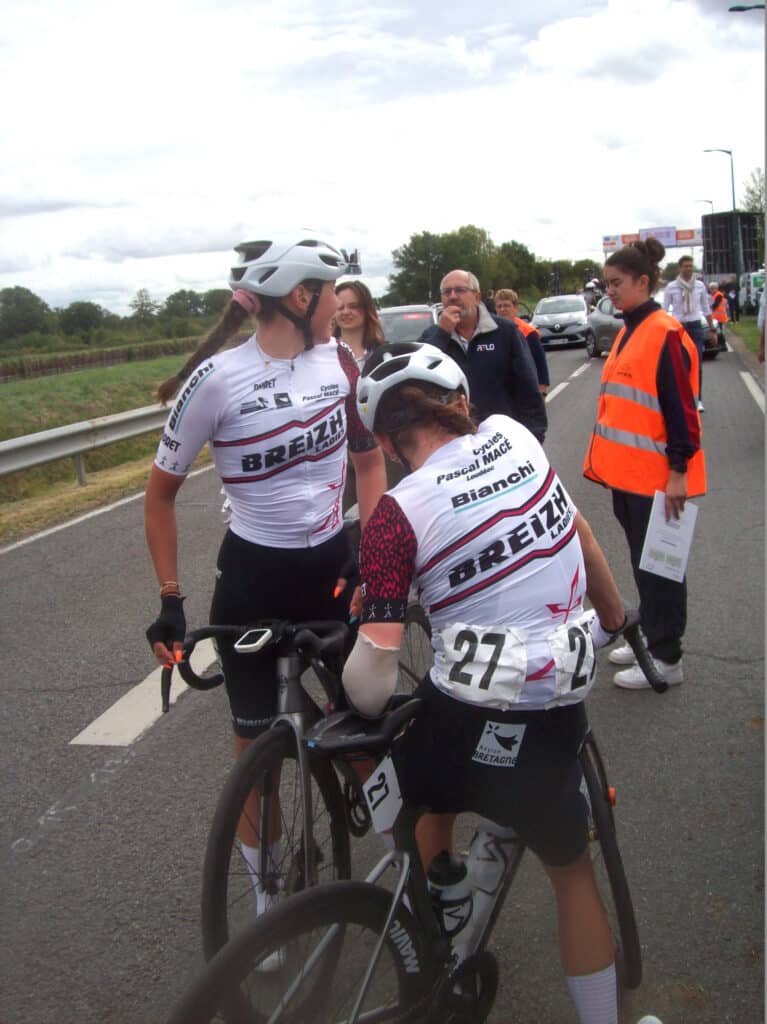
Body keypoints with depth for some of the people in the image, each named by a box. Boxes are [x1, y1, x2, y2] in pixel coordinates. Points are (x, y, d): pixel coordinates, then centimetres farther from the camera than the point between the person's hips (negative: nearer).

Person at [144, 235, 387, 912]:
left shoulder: (339, 362, -4)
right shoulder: (216, 380, -16)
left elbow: (370, 458, 10)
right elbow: (162, 493, -6)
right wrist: (170, 601, -8)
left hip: (331, 567, 3)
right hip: (253, 581, -3)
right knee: (258, 741, 8)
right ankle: (267, 881, 28)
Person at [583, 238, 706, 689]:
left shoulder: (666, 334, -15)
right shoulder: (628, 332, 12)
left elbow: (681, 407, -18)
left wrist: (678, 471, -19)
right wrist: (604, 458, 20)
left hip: (657, 475, -9)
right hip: (627, 471, 9)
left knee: (659, 564, 1)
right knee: (642, 561, 18)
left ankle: (666, 658, 13)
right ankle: (650, 638, 32)